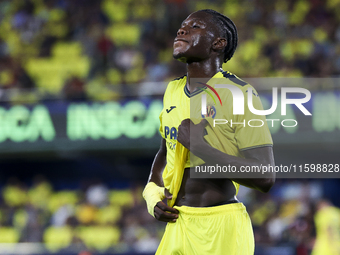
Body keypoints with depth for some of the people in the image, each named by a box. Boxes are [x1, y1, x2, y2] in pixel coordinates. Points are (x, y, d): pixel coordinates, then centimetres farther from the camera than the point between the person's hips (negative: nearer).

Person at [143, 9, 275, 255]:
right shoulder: (174, 91, 12)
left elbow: (265, 178, -17)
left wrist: (201, 147, -22)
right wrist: (153, 195, 9)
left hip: (220, 228, -6)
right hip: (177, 223, 7)